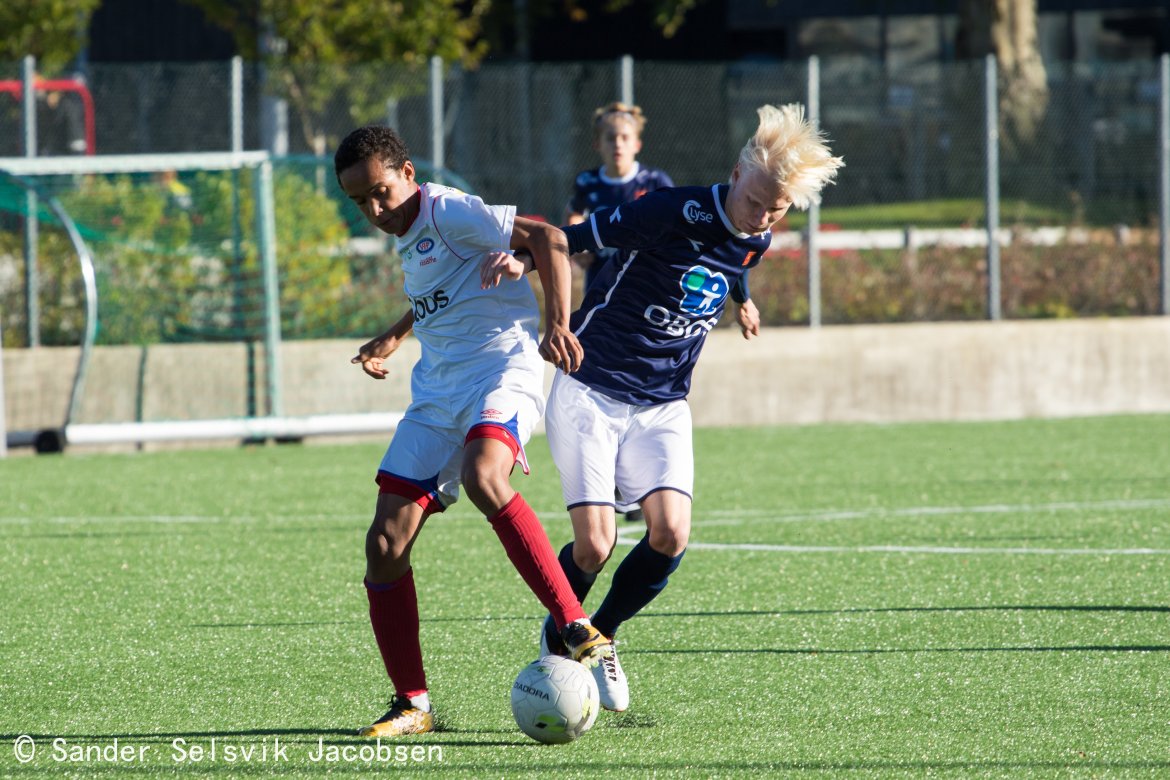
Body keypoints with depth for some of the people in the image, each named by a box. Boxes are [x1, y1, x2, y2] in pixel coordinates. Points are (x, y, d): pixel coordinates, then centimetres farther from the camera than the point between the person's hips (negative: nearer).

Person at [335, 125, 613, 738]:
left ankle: (577, 629, -37)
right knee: (385, 544, -3)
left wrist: (557, 322, -28)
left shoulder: (447, 211, -8)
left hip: (501, 370, -9)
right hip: (437, 390, 9)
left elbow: (547, 240, -17)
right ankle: (412, 705, 6)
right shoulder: (410, 235, 18)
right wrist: (393, 337, 39)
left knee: (482, 477, -39)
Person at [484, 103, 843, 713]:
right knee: (594, 543, -13)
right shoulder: (676, 213, -20)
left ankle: (601, 636, 11)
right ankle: (558, 641, 18)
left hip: (662, 405, 5)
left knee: (671, 531, -15)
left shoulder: (757, 242, 1)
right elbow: (574, 238, -16)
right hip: (590, 392, -5)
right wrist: (523, 259, -33)